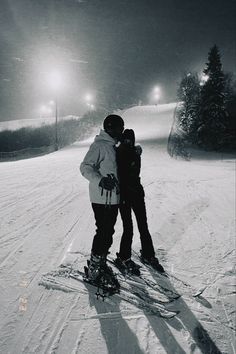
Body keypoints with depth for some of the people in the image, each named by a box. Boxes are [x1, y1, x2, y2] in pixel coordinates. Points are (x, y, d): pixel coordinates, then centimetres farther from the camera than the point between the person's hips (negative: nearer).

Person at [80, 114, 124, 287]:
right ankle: (93, 269, 9)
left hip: (113, 198, 10)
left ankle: (101, 262, 30)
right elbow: (85, 167, -22)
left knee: (108, 232, 15)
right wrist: (100, 180, -35)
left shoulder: (112, 146, 18)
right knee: (104, 232, -5)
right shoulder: (100, 145, -13)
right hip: (102, 198, -10)